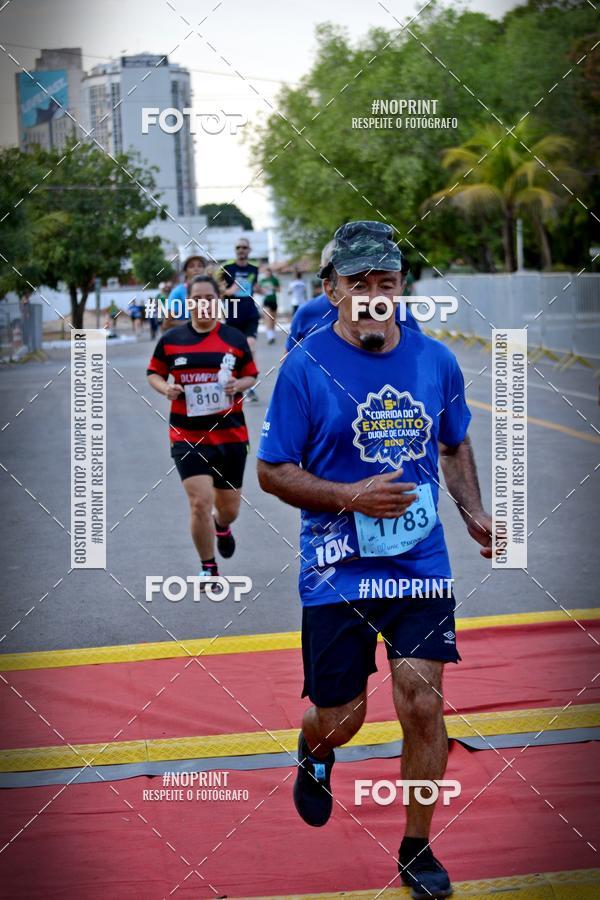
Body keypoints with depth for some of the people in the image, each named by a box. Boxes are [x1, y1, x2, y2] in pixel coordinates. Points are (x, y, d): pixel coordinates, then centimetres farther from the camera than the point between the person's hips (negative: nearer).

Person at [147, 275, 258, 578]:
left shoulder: (235, 339, 2)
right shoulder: (171, 339, 1)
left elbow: (251, 375, 10)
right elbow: (154, 373, 11)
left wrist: (238, 385, -12)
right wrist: (166, 388, -11)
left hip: (230, 435, 1)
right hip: (187, 436, -1)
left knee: (229, 507, 11)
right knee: (200, 502, -13)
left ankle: (222, 527, 51)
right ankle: (209, 569, 7)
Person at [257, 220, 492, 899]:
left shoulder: (435, 360, 3)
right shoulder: (306, 367, -9)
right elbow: (273, 473, -5)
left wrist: (473, 513, 3)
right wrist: (350, 497, -19)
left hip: (421, 564, 2)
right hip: (337, 572, -2)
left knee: (422, 703, -4)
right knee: (341, 715, 5)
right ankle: (314, 754, 45)